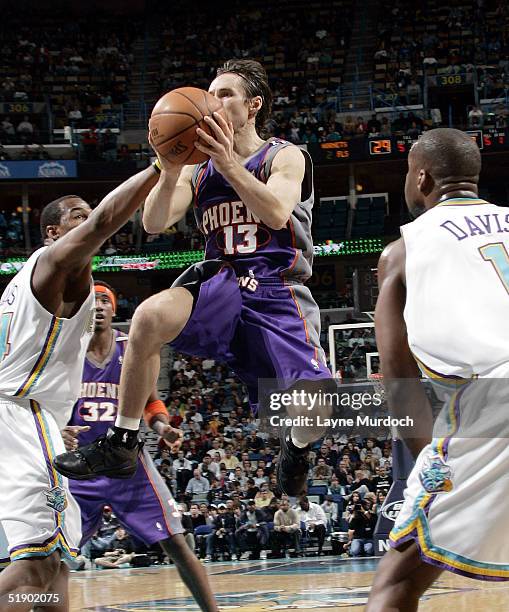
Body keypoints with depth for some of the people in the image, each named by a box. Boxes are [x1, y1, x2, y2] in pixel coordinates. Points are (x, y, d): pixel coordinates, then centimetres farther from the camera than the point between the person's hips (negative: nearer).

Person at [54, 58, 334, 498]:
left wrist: (230, 165, -32)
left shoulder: (286, 157, 1)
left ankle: (296, 448, 21)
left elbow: (276, 213, -19)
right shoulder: (197, 169, 13)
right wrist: (168, 174, -20)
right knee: (150, 317, -32)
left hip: (278, 291, -3)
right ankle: (122, 444, -20)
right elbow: (154, 224, -1)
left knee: (314, 411, -21)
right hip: (221, 281, 3)